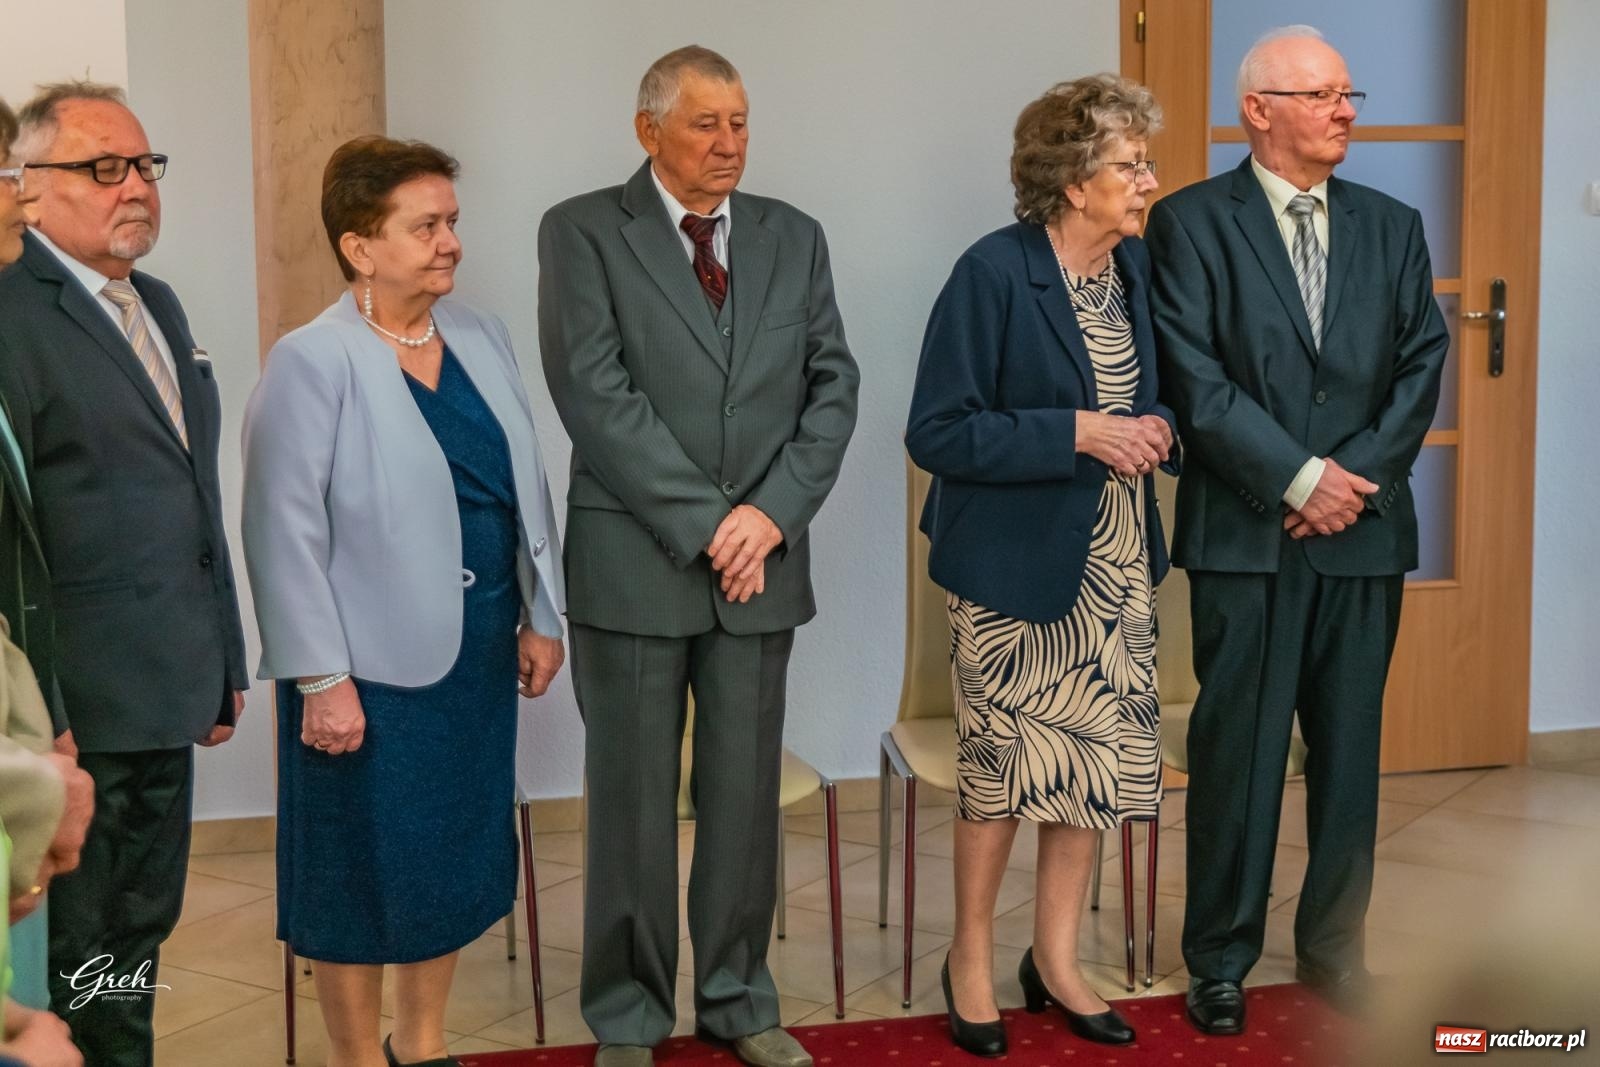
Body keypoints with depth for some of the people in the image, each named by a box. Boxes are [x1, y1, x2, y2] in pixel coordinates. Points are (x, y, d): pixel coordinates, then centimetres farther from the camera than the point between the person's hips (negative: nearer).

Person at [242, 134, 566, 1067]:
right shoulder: (312, 362, -13)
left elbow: (526, 485, 11)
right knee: (367, 866, 7)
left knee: (460, 853, 16)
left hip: (480, 652, 6)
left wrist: (540, 615, 10)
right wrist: (321, 677, -16)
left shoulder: (482, 337, 6)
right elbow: (287, 530, -14)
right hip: (372, 669, -6)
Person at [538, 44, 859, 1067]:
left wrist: (772, 511, -9)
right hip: (634, 562, -3)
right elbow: (594, 390, -12)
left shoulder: (795, 236, 11)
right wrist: (703, 521, -14)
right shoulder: (583, 231, -2)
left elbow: (833, 382, 5)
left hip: (761, 558, 4)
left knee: (747, 791, 10)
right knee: (633, 798, 5)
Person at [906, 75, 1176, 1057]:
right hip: (1017, 564, -6)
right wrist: (1077, 433, -24)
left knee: (1103, 756, 11)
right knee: (1007, 764, 5)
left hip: (1115, 566, 6)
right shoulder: (995, 272, -16)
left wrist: (1155, 428, -5)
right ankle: (973, 957, 27)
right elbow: (938, 432, -17)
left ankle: (1057, 959, 29)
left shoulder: (1137, 266, 3)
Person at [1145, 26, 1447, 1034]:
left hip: (1366, 531, 4)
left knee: (1350, 751, 10)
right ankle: (1220, 960, 16)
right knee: (1236, 752, 3)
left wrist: (1359, 477, -8)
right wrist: (1300, 478, -14)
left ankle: (1334, 944, 25)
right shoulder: (1192, 222, -1)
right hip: (1246, 534, -4)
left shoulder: (1393, 225, 12)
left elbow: (1423, 365, 6)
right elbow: (1195, 378, -10)